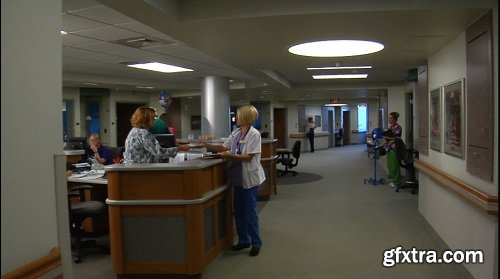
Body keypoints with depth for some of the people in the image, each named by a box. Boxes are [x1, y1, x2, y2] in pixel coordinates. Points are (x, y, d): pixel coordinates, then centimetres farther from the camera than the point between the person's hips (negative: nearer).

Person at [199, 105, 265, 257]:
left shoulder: (254, 134, -15)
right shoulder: (236, 133, 7)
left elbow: (249, 157, -19)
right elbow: (224, 147, 8)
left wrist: (230, 155, -26)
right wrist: (206, 145, 0)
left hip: (250, 177, -7)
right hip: (238, 177, 7)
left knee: (250, 211, 0)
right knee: (238, 211, 13)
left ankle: (256, 243, 15)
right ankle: (244, 240, 27)